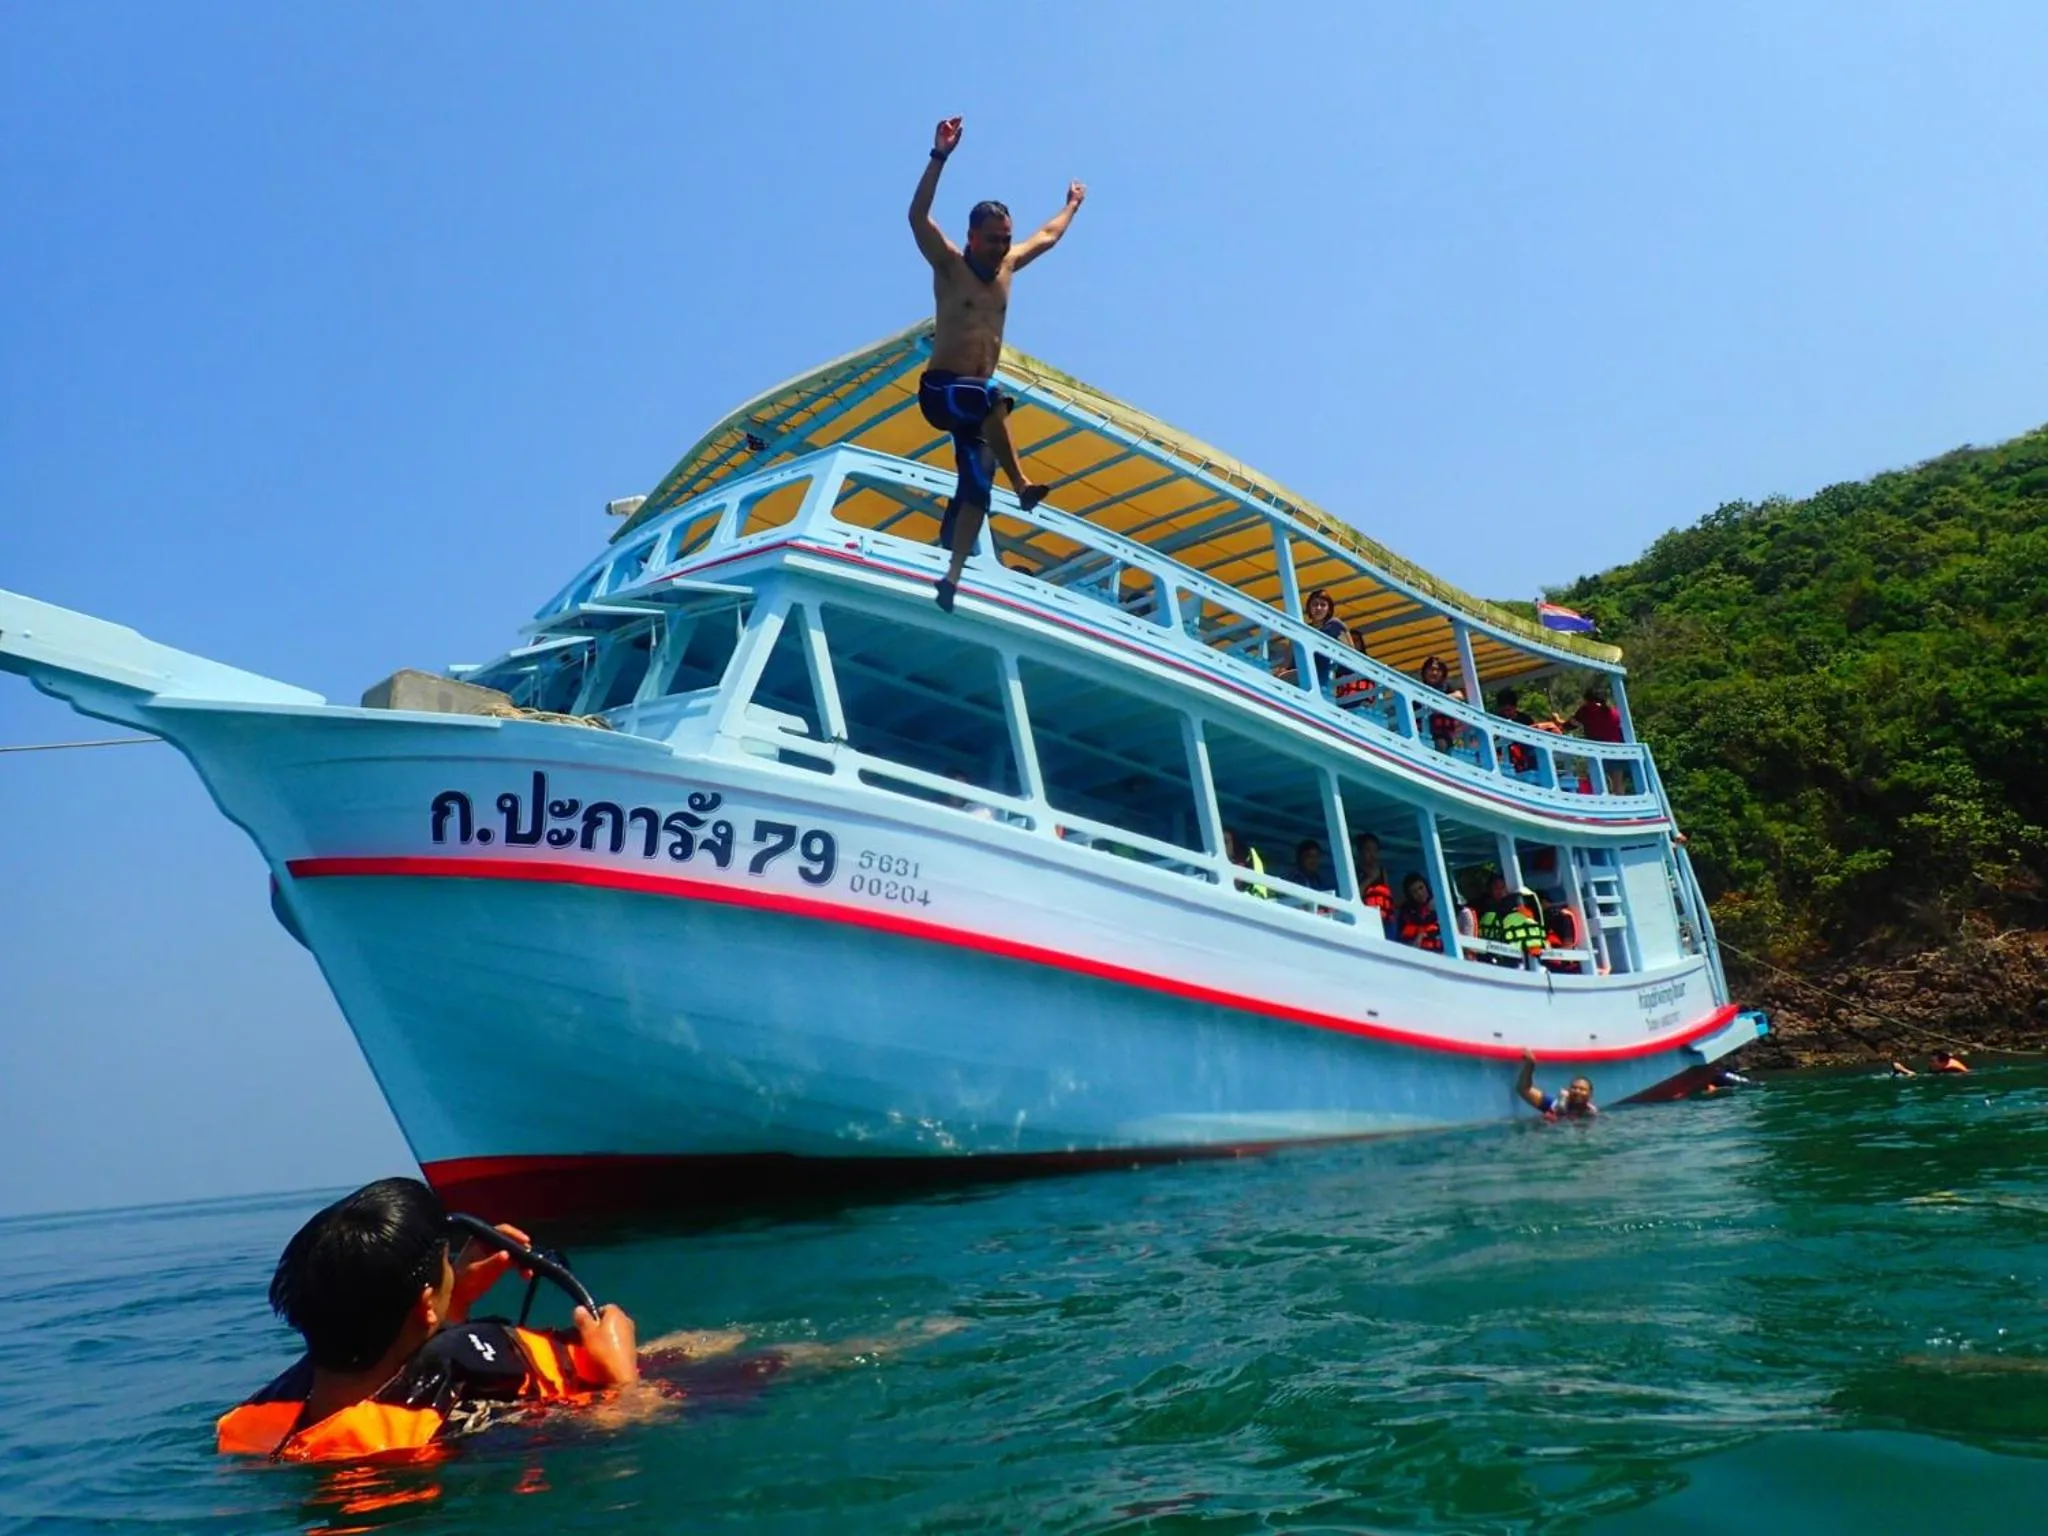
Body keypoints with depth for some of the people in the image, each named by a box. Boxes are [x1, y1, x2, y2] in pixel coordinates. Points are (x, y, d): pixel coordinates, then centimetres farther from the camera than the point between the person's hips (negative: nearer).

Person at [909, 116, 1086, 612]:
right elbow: (918, 217, -19)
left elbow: (1047, 236, 32)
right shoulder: (949, 264, -3)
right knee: (994, 397, -38)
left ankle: (953, 575, -2)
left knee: (977, 486, -3)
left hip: (973, 398, 7)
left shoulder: (1006, 267, 15)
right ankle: (1021, 484, -28)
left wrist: (1073, 204, 44)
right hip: (940, 390, -7)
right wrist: (940, 156, -27)